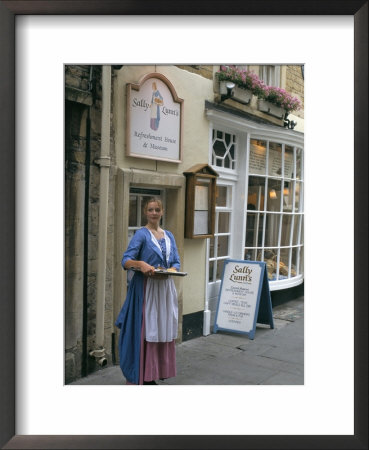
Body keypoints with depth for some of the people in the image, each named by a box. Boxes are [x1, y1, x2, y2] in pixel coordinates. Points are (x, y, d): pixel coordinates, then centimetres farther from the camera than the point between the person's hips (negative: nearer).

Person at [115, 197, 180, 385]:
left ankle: (152, 376, 20)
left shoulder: (169, 235, 13)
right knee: (143, 332, -6)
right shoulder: (141, 234, -3)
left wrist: (168, 271, -10)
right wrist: (141, 264, -30)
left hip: (165, 288, 6)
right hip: (145, 289, -5)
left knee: (163, 332, 8)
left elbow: (176, 262, 11)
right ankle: (139, 377, 4)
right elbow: (126, 261, -11)